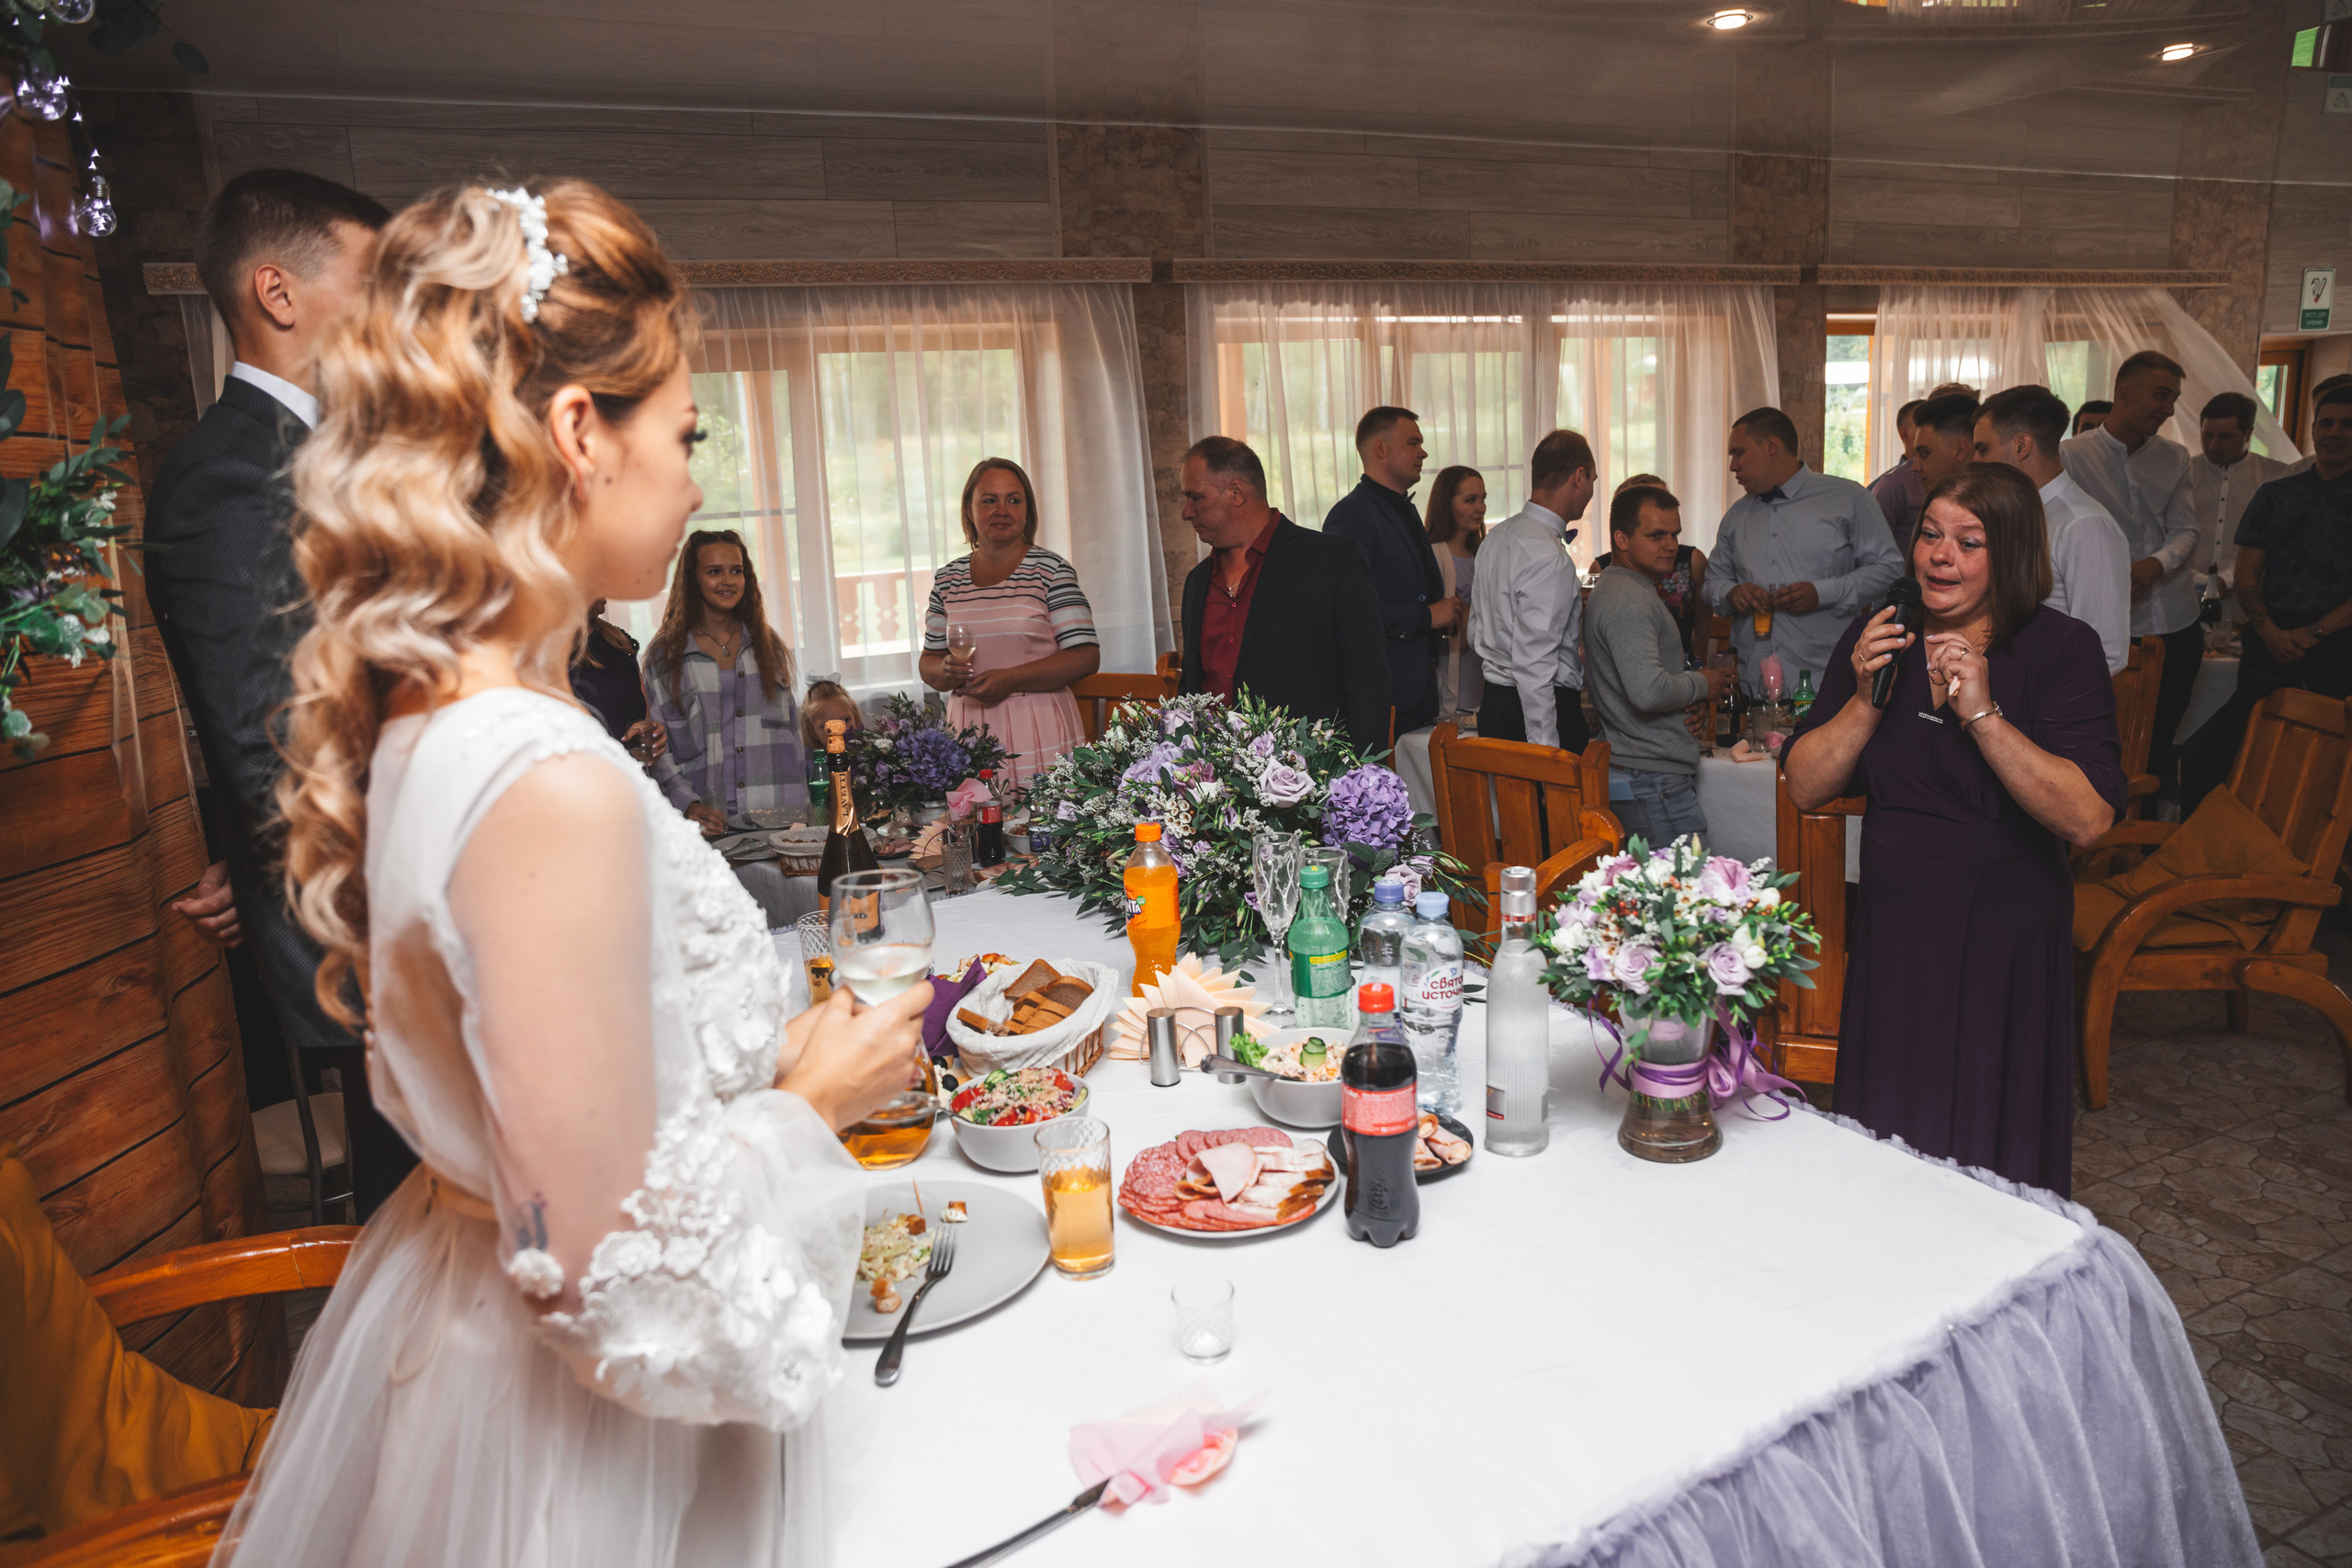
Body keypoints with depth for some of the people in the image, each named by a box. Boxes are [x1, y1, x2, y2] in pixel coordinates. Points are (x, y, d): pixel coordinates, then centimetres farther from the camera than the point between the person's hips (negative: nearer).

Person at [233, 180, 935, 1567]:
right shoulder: (555, 788, -32)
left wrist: (775, 1055, 9)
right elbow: (613, 1263, -27)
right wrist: (810, 1102, -13)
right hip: (585, 1437, -8)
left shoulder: (418, 718, -3)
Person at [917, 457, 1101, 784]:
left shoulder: (1049, 569, -2)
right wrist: (947, 672, -7)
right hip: (970, 735, 3)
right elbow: (928, 664, 16)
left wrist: (1011, 679, -16)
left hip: (1040, 735, -3)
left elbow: (1087, 657, -8)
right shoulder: (948, 579, 10)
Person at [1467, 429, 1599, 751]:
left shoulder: (1496, 536, 11)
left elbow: (1476, 633, 20)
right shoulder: (1549, 557, -18)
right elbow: (1532, 663, -23)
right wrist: (1547, 754, -22)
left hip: (1493, 703, 9)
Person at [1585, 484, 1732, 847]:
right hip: (1654, 779, -11)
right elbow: (1648, 691, -27)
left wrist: (1688, 709, 18)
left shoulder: (1613, 589, 19)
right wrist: (1700, 685, -9)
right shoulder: (1629, 602, -17)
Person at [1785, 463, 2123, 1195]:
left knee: (1989, 1148, 10)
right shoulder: (1875, 642, 3)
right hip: (1891, 927, 3)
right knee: (1885, 1142, 15)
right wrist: (1865, 700, -15)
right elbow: (1805, 790, -2)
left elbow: (2088, 818, -20)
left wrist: (1983, 714, -26)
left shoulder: (2061, 649, -8)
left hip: (2002, 938, -3)